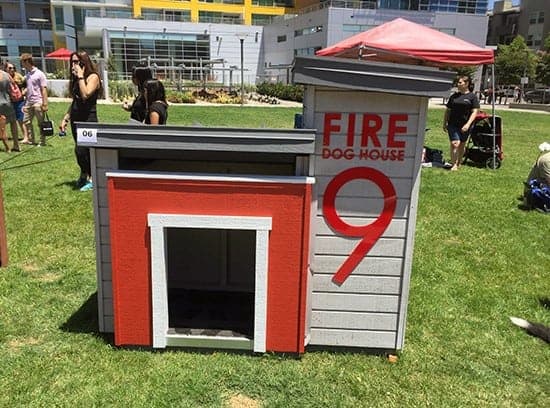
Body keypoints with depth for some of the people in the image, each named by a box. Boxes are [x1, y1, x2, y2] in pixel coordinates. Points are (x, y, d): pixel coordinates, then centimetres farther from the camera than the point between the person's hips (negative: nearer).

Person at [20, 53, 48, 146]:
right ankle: (30, 140, 20)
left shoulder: (39, 74, -8)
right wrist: (25, 101, 10)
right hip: (28, 102, 7)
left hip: (38, 102, -7)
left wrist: (45, 103, -16)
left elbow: (44, 90, -11)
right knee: (26, 121, 10)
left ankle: (42, 142, 8)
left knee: (41, 123, 1)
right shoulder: (27, 74, 12)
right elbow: (28, 88, 16)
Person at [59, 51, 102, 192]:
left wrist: (80, 76, -17)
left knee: (81, 150, -11)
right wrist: (66, 118, 16)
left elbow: (85, 94, -23)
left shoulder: (93, 77, -8)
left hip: (88, 118, -7)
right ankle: (84, 175, 24)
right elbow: (74, 100, 19)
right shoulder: (75, 79, 15)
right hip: (76, 118, 7)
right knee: (81, 150, 11)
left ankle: (90, 178, 4)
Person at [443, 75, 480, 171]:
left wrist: (468, 124, -17)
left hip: (464, 126, -1)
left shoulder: (472, 96, 0)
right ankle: (453, 164, -9)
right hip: (453, 124, 1)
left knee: (462, 145, 11)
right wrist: (444, 123, 13)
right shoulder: (454, 96, 11)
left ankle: (458, 163, 28)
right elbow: (448, 110, 16)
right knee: (455, 143, -13)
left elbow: (474, 112, -6)